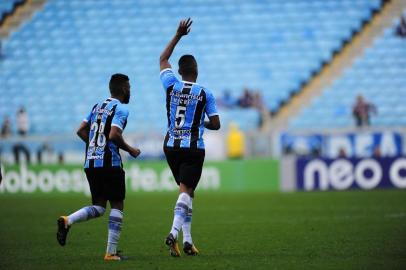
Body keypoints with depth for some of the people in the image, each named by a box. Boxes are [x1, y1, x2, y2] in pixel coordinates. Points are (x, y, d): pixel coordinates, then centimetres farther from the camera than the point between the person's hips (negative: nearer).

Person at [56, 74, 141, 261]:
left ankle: (67, 221, -12)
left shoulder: (97, 106, 16)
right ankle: (111, 252, -1)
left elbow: (81, 131, 16)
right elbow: (114, 135, -19)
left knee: (98, 207, 13)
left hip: (90, 163, 7)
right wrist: (130, 150, -5)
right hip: (110, 163, -7)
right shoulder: (120, 109, -7)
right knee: (117, 206, 3)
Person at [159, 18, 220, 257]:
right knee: (186, 192, -9)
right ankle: (174, 233, -31)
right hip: (193, 148, -4)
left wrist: (179, 35, 21)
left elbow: (163, 59, 19)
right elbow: (216, 124, -4)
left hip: (171, 146, 4)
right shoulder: (205, 93, -6)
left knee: (187, 192, 16)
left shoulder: (171, 85, 1)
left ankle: (187, 240, 13)